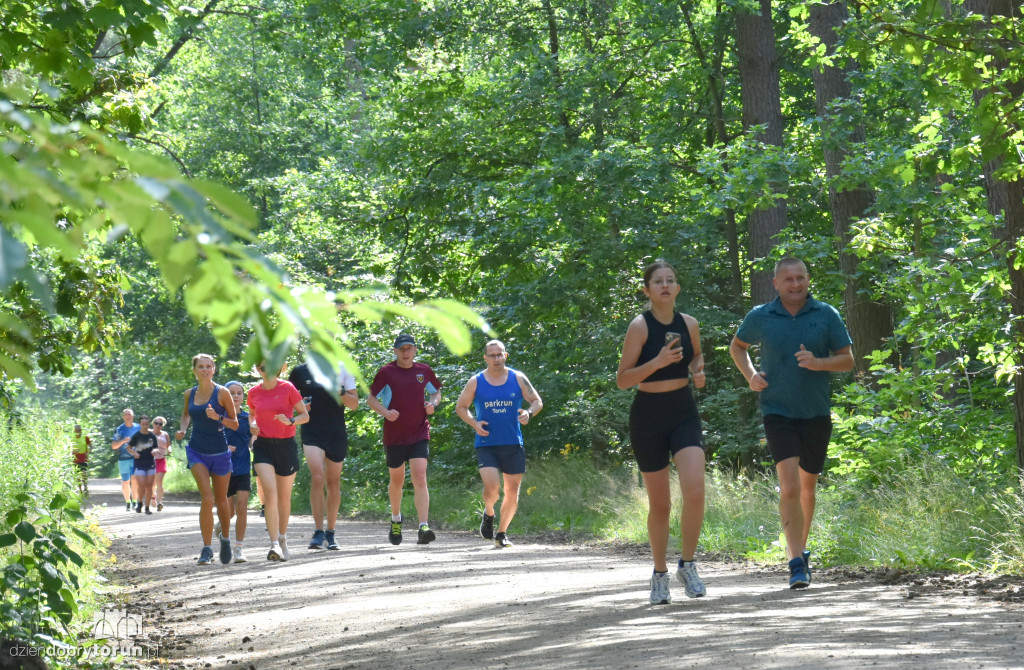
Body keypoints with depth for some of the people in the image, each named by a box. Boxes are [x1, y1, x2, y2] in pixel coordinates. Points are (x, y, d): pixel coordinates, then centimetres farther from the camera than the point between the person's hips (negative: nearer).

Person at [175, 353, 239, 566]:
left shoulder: (222, 393, -7)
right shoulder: (190, 394, 3)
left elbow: (235, 424, -4)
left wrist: (218, 417, -22)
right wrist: (182, 429, 5)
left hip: (219, 453, -1)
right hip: (197, 452, 1)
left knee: (221, 501, 12)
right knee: (207, 498, -16)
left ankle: (225, 538, 39)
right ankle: (207, 549, -11)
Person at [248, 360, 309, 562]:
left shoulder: (287, 389, -4)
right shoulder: (254, 392, 4)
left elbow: (305, 415, 0)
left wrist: (290, 421, -19)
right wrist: (252, 425, 0)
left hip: (286, 445, -1)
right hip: (263, 445, 1)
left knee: (284, 496, 10)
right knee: (270, 493, -16)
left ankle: (283, 539, 32)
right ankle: (274, 544, -21)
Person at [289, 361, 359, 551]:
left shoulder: (342, 370, 7)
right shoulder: (300, 371, 4)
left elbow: (354, 404, 6)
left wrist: (340, 392, -13)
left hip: (337, 433, 2)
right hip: (312, 433, -2)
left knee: (333, 483, 8)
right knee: (317, 478, -18)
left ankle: (331, 533, 20)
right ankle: (318, 532, -14)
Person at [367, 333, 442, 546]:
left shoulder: (424, 371, 5)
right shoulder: (387, 372, -3)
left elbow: (436, 392, 21)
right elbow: (371, 399, 1)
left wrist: (433, 404, -2)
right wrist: (385, 412, -17)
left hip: (419, 434, 0)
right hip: (394, 436, 0)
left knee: (420, 478, -13)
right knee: (396, 480, 13)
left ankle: (424, 528, -21)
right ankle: (396, 520, 38)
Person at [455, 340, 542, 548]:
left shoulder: (518, 379, 4)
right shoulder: (476, 382, 2)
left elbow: (537, 402, 9)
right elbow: (460, 407, 12)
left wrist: (529, 413, -13)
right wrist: (474, 423, -7)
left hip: (513, 445, 2)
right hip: (486, 445, -2)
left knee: (512, 491, 3)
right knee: (491, 486, -19)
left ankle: (502, 533, 19)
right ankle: (488, 514, 14)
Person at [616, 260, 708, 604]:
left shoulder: (689, 324, 3)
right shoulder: (640, 326, -9)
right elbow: (622, 379, -11)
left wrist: (698, 370, 2)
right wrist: (658, 361, -24)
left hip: (684, 414, 3)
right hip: (648, 417, -3)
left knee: (695, 490, -17)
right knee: (659, 504, 4)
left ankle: (687, 564, 0)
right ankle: (660, 574, 22)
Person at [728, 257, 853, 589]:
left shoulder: (827, 315, 0)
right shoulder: (760, 317, 0)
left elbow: (847, 360, 1)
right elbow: (737, 346, 19)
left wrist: (818, 363, -18)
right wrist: (750, 375, 1)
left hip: (816, 414, 2)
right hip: (778, 412, -2)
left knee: (807, 487, 15)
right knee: (789, 487, -16)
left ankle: (800, 548, 36)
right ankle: (797, 564, -17)